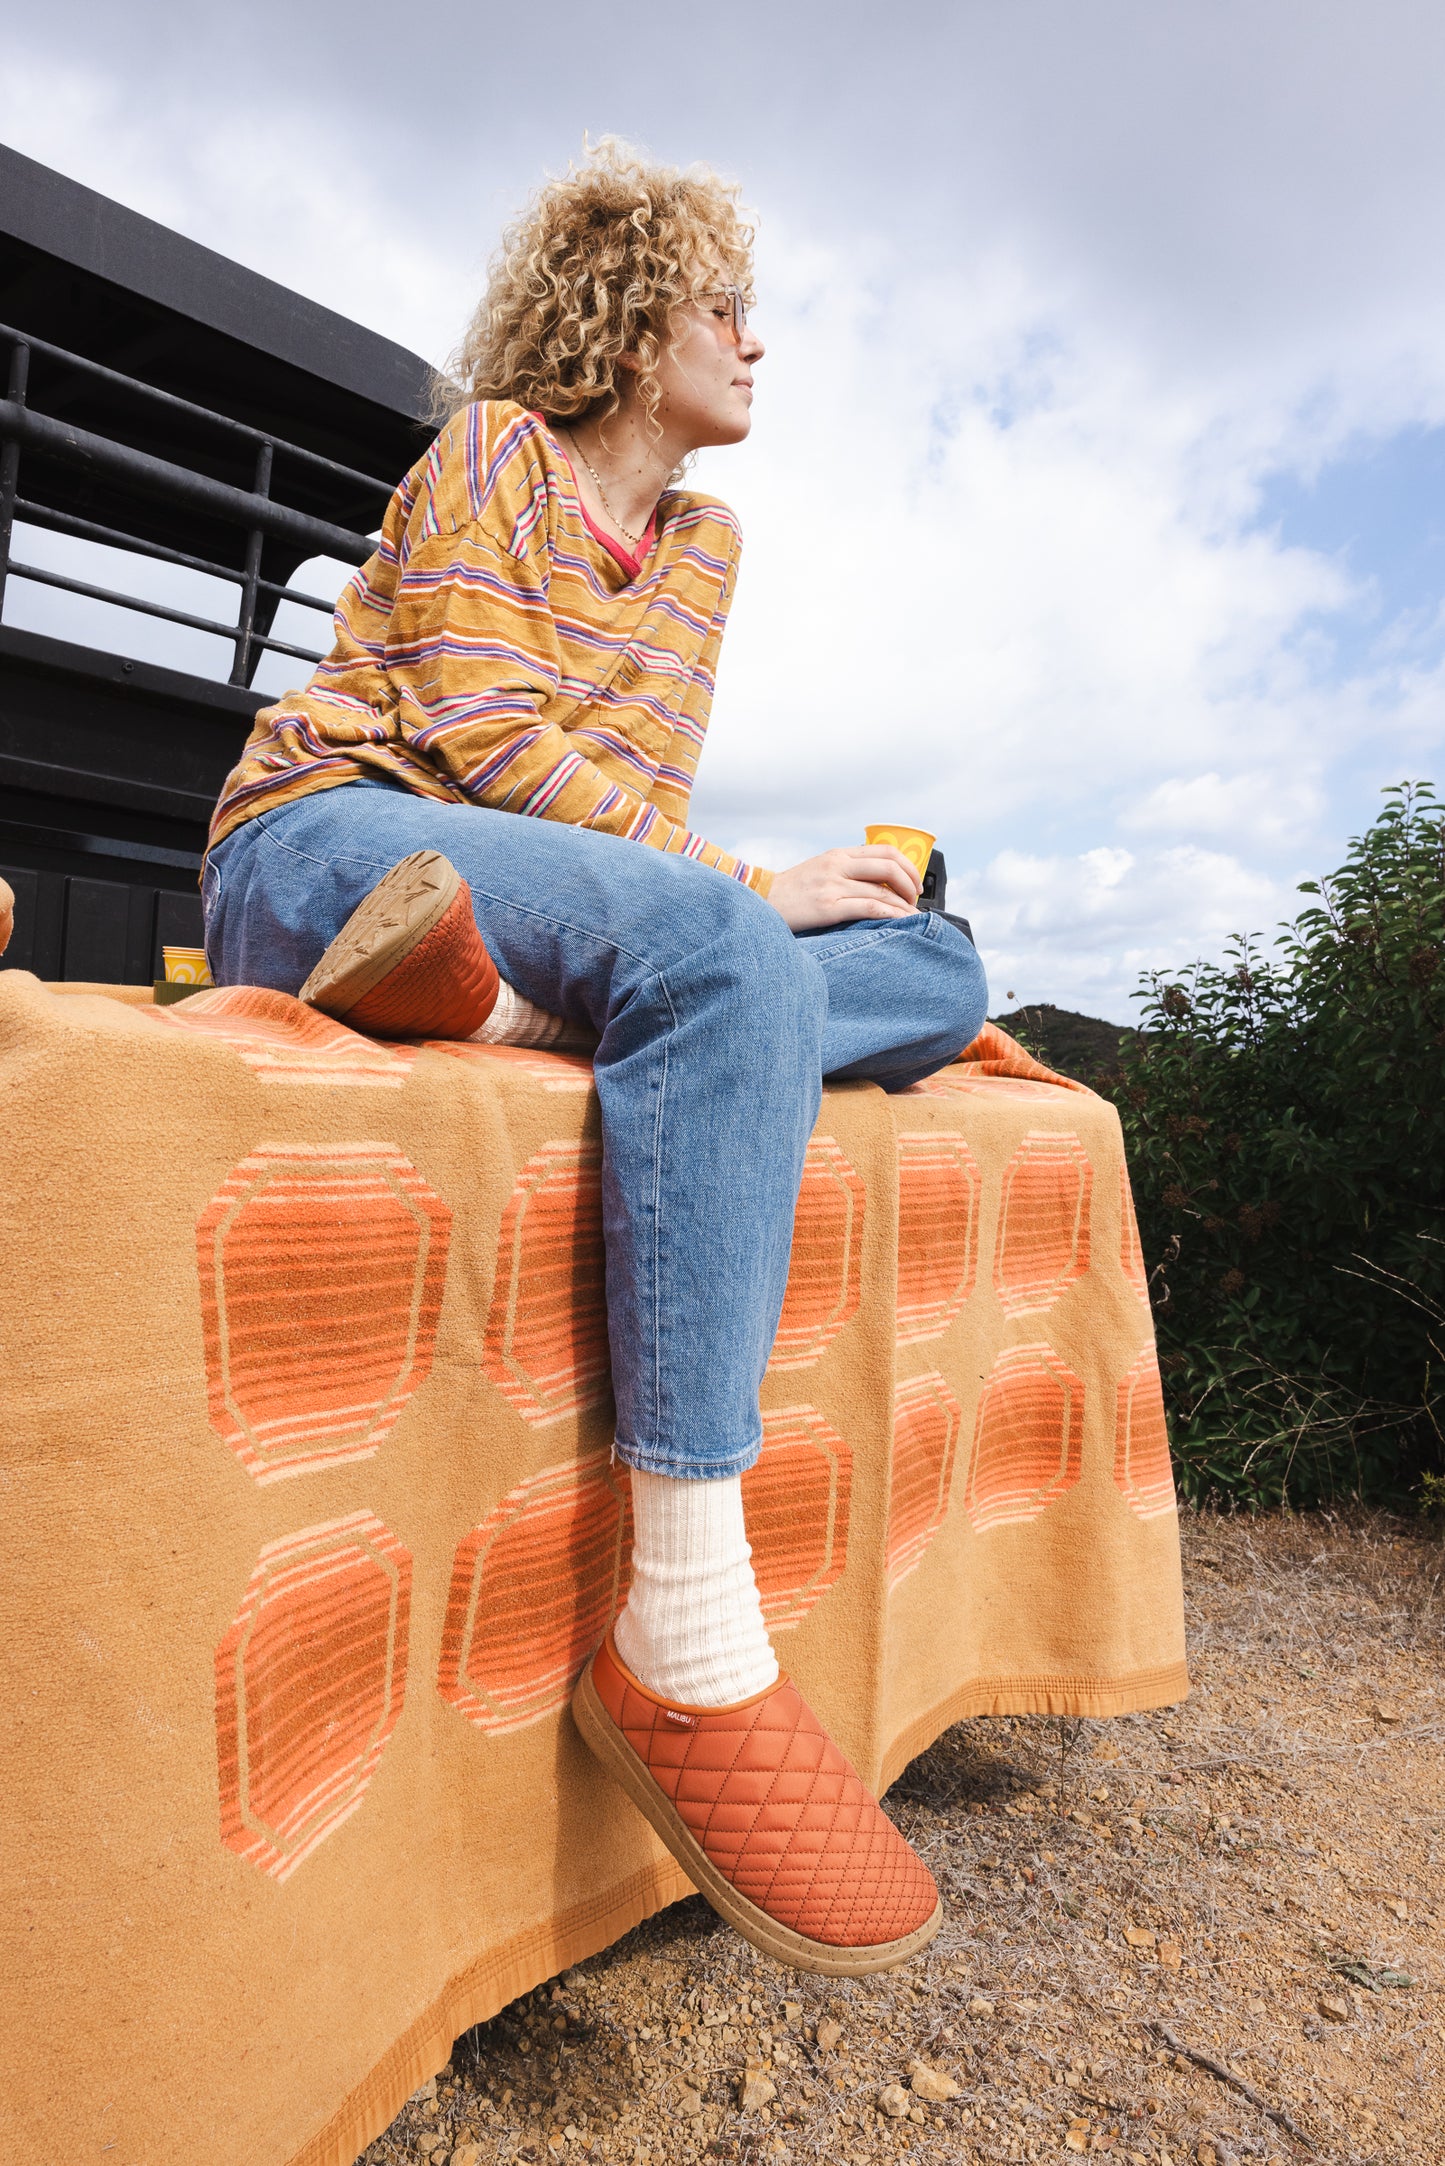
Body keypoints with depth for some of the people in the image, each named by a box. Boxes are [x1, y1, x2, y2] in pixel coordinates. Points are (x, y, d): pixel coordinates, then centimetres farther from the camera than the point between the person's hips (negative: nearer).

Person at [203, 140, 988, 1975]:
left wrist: (722, 924, -5)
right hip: (330, 844, -6)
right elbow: (485, 733, -10)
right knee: (714, 949, -37)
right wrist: (753, 894, -14)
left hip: (558, 899, 6)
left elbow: (646, 790, 17)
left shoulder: (707, 539, 25)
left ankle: (511, 992, -29)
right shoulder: (492, 447, 6)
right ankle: (688, 1648, -40)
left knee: (941, 970, -9)